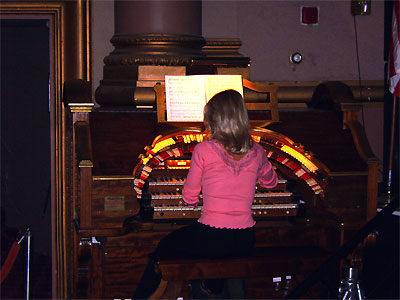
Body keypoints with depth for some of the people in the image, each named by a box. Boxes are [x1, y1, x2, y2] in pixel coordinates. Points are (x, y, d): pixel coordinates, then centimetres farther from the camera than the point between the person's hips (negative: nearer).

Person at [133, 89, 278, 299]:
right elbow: (271, 182, 23)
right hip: (245, 242, 4)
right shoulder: (256, 152, 1)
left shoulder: (204, 150, -10)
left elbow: (189, 199, -1)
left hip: (211, 239, -4)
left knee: (164, 247, 25)